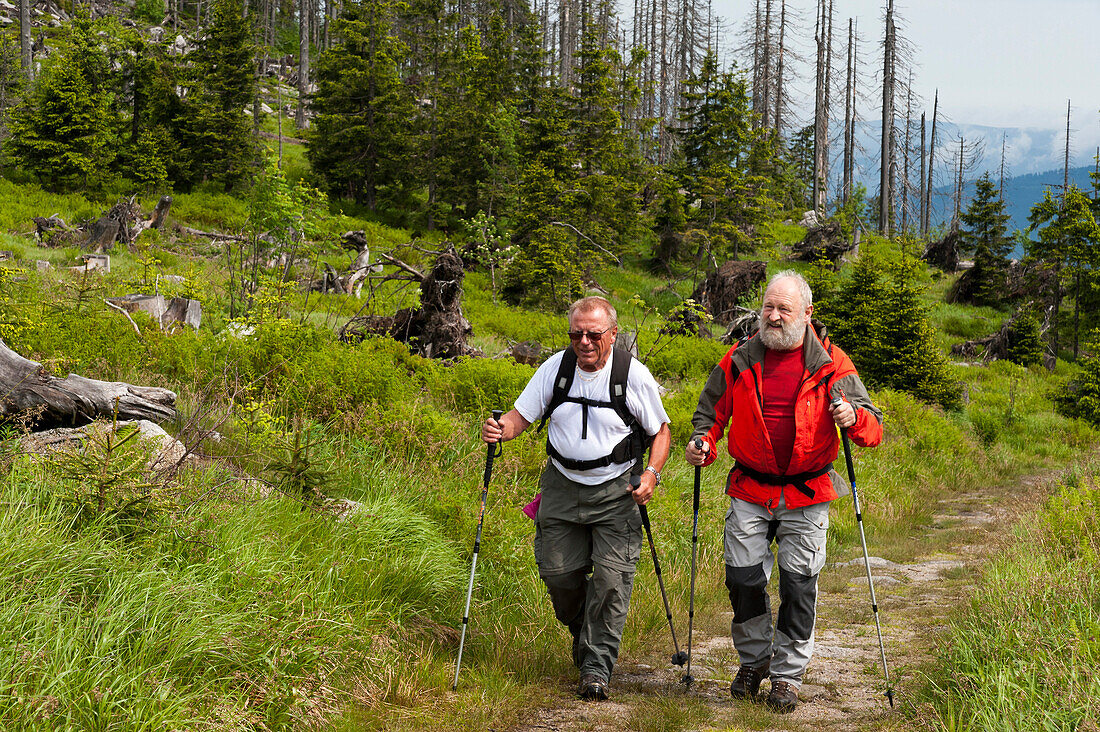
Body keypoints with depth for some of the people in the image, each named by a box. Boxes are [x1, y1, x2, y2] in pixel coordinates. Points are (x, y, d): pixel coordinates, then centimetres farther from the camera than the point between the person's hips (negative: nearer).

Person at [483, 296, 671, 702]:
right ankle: (582, 629, 35)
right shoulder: (556, 367, -3)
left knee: (611, 577, -10)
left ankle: (597, 666, -1)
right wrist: (500, 429, -22)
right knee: (557, 571, 4)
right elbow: (521, 414, 1)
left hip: (616, 489, -3)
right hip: (563, 485, 3)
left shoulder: (633, 374, -10)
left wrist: (651, 472, -16)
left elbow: (661, 431, 0)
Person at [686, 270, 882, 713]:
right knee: (743, 577, 0)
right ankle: (753, 660, 23)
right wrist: (702, 443, -7)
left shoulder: (831, 365, -3)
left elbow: (873, 428, -4)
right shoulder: (739, 361, 2)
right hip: (750, 492, 2)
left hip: (807, 497, -1)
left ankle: (787, 674, 15)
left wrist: (854, 418, -27)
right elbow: (710, 412, 14)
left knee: (799, 582, 0)